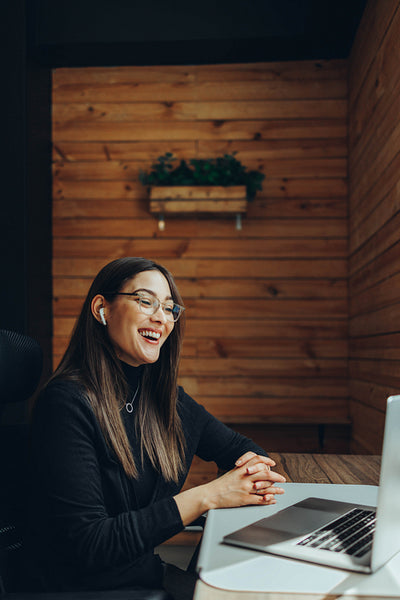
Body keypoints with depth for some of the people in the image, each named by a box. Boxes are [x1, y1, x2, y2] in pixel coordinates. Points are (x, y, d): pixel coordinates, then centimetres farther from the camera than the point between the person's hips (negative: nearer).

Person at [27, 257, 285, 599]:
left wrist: (255, 468, -10)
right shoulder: (68, 402, -19)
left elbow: (238, 448, 15)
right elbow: (86, 543, -22)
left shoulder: (164, 397, 4)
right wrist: (205, 496, -23)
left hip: (152, 569, 7)